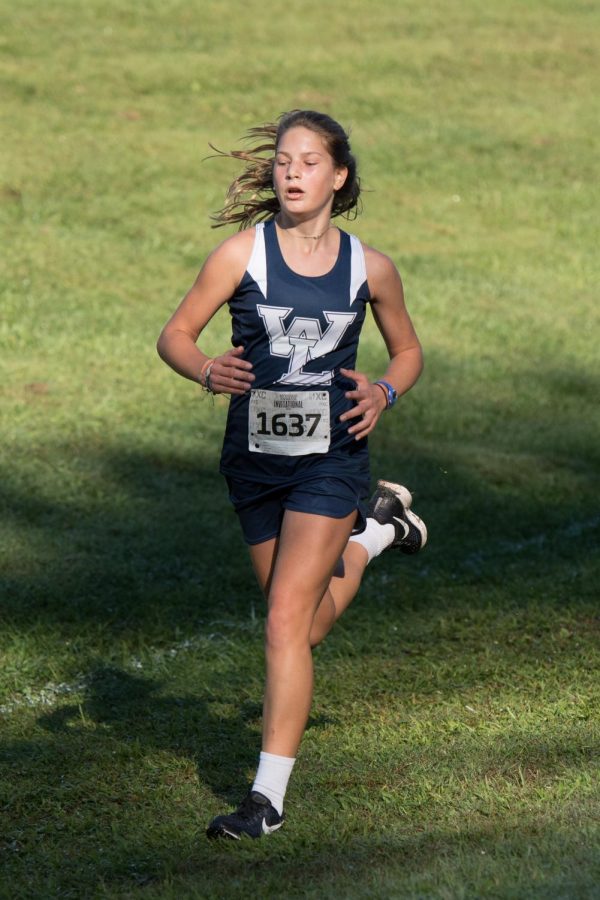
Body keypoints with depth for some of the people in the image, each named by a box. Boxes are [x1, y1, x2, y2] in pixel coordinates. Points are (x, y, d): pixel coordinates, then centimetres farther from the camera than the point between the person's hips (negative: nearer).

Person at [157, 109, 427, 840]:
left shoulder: (370, 269, -1)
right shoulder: (242, 253, -5)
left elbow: (408, 350, 14)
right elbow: (175, 335, -3)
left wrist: (384, 393, -7)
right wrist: (208, 372, -25)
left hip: (330, 457, -2)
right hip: (253, 455, 2)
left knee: (287, 623, -13)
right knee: (301, 631, 16)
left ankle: (269, 794, -8)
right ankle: (369, 533, 47)